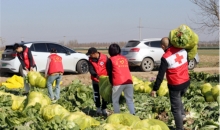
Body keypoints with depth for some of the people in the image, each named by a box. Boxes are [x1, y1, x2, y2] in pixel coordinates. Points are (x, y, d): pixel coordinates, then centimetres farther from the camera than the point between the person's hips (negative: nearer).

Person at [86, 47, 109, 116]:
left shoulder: (105, 58, -16)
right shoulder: (90, 59, -9)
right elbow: (91, 69, -17)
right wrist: (96, 75, -36)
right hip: (95, 80, 2)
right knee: (96, 95, 11)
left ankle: (104, 109, 15)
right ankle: (98, 108, 26)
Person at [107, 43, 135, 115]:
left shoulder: (111, 60, 4)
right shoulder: (124, 58, 17)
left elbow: (109, 73, 8)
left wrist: (111, 83, 21)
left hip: (118, 83, -4)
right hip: (128, 81, 4)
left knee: (115, 100, 10)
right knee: (130, 100, 8)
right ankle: (133, 114, -6)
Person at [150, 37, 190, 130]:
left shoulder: (166, 57, -20)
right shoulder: (182, 50, -5)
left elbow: (160, 75, -17)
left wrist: (155, 89, -10)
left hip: (175, 85, -6)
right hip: (186, 82, 6)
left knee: (176, 109, 5)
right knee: (178, 98, 34)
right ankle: (182, 114, 23)